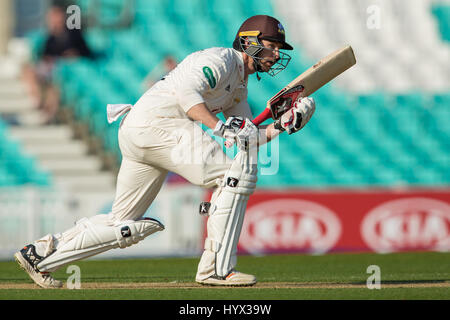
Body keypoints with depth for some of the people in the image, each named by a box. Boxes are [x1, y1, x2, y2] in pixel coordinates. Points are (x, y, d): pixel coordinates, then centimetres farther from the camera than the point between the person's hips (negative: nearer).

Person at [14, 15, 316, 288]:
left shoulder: (239, 85, 25)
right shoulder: (220, 59, -6)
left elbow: (248, 139, 19)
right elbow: (188, 92, -23)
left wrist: (282, 125, 4)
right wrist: (220, 127, -33)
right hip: (153, 123, -10)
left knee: (124, 225, 11)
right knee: (236, 173, -16)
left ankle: (40, 254, 13)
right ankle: (217, 267, -19)